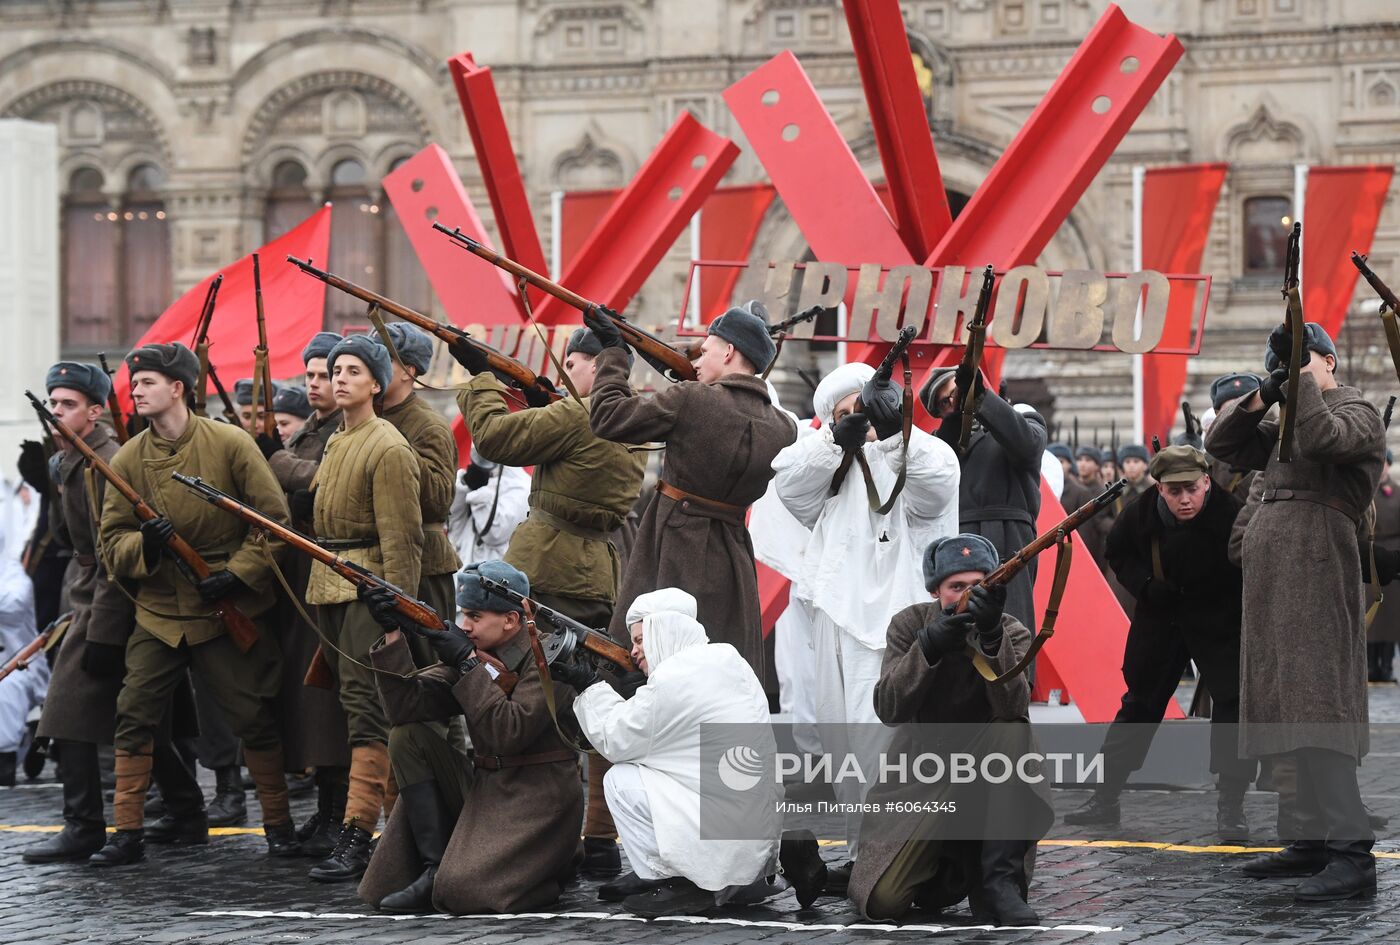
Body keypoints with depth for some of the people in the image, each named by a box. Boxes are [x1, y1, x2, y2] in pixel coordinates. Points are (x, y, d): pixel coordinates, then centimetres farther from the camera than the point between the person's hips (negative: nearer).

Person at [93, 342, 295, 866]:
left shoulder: (230, 443, -9)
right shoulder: (128, 458, 1)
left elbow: (275, 517, -6)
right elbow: (110, 540, 3)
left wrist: (237, 572, -14)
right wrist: (144, 546, -18)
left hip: (227, 611, -3)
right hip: (158, 611, 3)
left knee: (254, 719, 2)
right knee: (133, 716, -4)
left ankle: (279, 824, 18)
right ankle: (127, 832, 3)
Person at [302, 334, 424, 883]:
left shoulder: (388, 449, -10)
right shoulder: (336, 444, 18)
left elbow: (401, 538, -15)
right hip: (330, 589, 9)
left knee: (366, 704, -12)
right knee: (352, 699, 11)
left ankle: (357, 836, -16)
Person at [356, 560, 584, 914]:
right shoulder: (472, 650, 7)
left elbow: (509, 734, -25)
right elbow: (407, 705, -4)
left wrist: (468, 664, -22)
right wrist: (393, 634, -15)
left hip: (536, 801, -8)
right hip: (483, 787, 8)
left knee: (461, 891, -26)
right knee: (408, 736, -7)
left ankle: (555, 864, 3)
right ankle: (434, 868, -9)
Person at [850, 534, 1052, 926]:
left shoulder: (1011, 632, -6)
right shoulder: (909, 625, -5)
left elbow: (1012, 707, -26)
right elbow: (889, 710, -19)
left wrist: (993, 636, -40)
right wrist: (930, 646, -34)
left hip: (984, 772, 0)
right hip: (920, 778, 1)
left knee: (1014, 732, -33)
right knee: (881, 900, -19)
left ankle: (1000, 880, -27)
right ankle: (955, 864, 15)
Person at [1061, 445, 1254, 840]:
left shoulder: (1230, 513, -25)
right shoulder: (1140, 513, -14)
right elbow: (1118, 553, 5)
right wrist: (1145, 586, -11)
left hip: (1219, 619, -3)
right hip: (1159, 618, 3)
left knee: (1233, 701, -15)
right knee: (1140, 702, 12)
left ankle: (1231, 807, -8)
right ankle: (1105, 796, 22)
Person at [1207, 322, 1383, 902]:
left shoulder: (1357, 413, 1)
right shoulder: (1284, 425, 27)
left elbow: (1321, 436, -20)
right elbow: (1221, 443, 19)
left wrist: (1299, 373, -13)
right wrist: (1264, 395, 5)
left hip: (1316, 566, -9)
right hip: (1275, 578, 9)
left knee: (1315, 700, -18)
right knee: (1295, 706, 7)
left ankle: (1352, 853, -24)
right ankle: (1314, 839, 10)